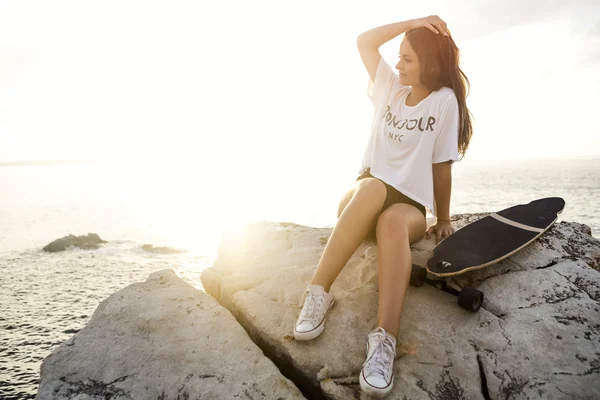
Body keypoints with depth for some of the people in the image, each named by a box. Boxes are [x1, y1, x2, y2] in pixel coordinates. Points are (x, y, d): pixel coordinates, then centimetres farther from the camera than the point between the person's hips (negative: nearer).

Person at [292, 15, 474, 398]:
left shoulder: (445, 100, 0)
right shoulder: (391, 87, 12)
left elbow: (442, 166, -1)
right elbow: (364, 41, 8)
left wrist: (443, 220, 2)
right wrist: (413, 23, 4)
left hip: (410, 205, -2)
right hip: (364, 196, 2)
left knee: (393, 222, -39)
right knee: (373, 187, -36)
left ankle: (385, 341, -50)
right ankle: (318, 293, -37)